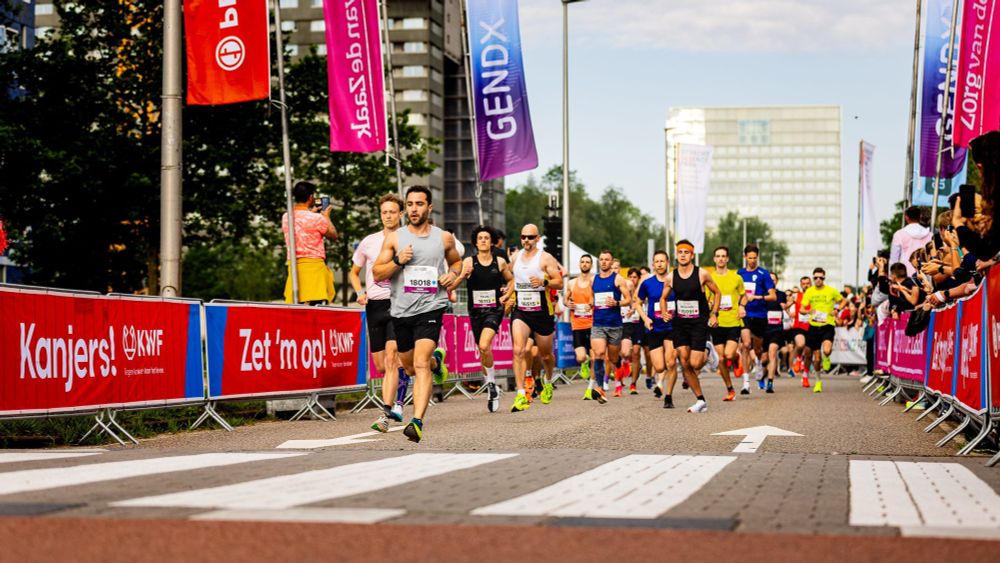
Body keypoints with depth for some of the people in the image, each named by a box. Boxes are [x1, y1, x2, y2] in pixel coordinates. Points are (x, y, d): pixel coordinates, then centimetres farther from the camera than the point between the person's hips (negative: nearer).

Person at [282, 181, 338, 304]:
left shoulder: (286, 217, 6)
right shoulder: (317, 218, -11)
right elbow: (333, 236, 4)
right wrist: (326, 217, 17)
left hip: (293, 265, 6)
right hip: (313, 265, -6)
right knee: (317, 304, -5)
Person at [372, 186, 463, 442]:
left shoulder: (444, 238, 5)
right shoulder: (394, 238, 4)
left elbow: (456, 261, 24)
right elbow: (377, 274, 3)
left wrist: (453, 275, 2)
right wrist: (398, 260, -14)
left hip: (430, 308, -3)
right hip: (401, 310, 3)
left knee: (421, 364, -20)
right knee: (410, 368, 18)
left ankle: (417, 422, -27)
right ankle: (436, 360, 54)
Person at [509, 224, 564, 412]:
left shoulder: (545, 258, -5)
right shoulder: (516, 257, 9)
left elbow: (559, 283, -9)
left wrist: (544, 282, -26)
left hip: (542, 312, -2)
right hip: (520, 311, 2)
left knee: (545, 354, 13)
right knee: (518, 350, -19)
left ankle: (548, 382, 46)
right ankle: (521, 396, -23)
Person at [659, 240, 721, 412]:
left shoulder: (702, 274, -8)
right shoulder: (671, 278, 0)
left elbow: (717, 293, 5)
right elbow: (663, 298, 15)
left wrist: (714, 314, -4)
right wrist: (664, 312, -2)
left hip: (700, 322, -3)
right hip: (680, 322, 3)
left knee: (694, 364, -13)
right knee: (684, 364, -3)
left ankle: (706, 356, 26)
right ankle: (701, 401, 7)